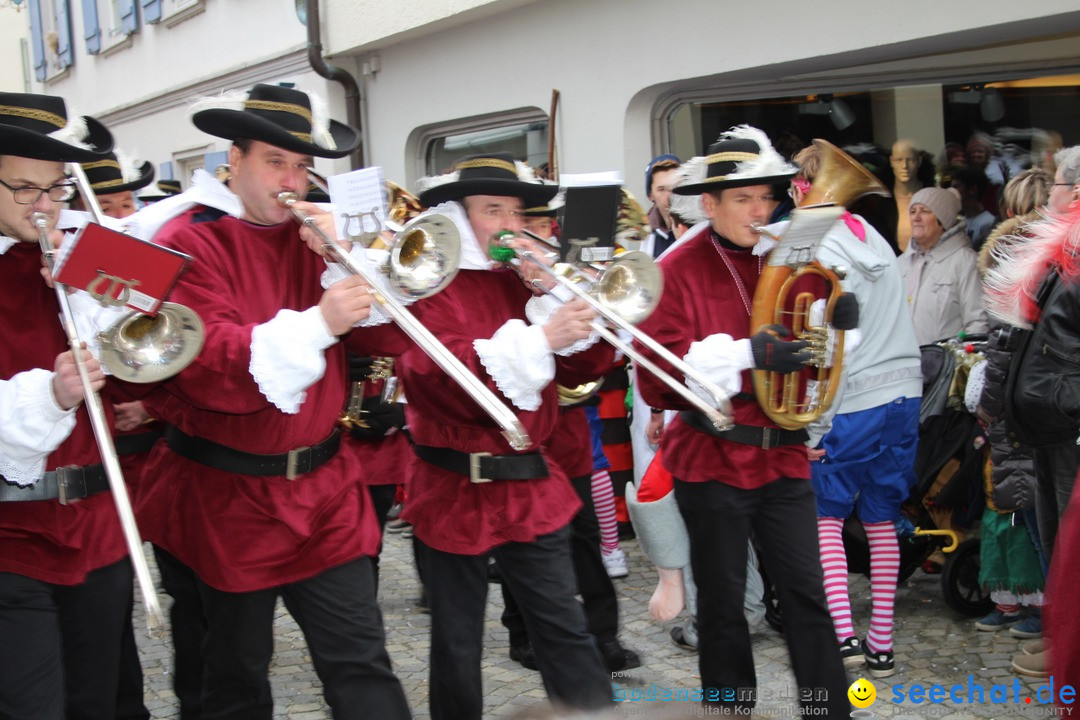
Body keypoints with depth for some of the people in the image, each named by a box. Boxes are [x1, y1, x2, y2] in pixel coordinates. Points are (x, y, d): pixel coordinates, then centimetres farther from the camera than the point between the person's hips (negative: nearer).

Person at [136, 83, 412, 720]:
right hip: (228, 500, -3)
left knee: (362, 667, 0)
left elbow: (389, 336, 0)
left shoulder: (316, 234, 8)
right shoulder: (189, 243, -8)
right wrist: (317, 324, -32)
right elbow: (210, 369, -22)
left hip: (325, 493, 3)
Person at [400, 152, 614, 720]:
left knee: (565, 631, 7)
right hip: (455, 492, -4)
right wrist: (539, 340, -32)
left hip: (532, 489, 4)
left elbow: (584, 367, 3)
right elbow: (440, 377, -25)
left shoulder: (522, 278, 10)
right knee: (457, 649, 10)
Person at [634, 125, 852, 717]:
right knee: (722, 605, 9)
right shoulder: (679, 269, -9)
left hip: (781, 457, 4)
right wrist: (746, 353, -25)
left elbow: (805, 348, 14)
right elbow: (658, 379, -17)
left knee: (807, 593, 6)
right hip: (711, 463, -4)